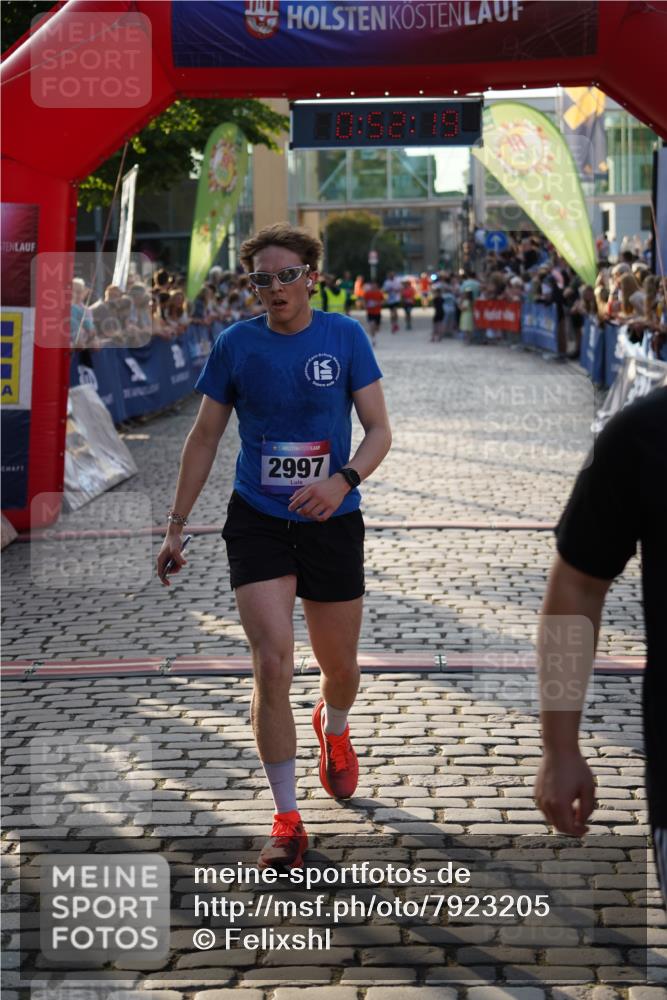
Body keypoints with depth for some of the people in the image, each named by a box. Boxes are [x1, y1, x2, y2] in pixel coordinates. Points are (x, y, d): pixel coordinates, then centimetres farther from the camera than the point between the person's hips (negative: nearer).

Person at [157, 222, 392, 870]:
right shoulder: (236, 344, -3)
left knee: (339, 668, 13)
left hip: (332, 522, 1)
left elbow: (379, 431, -4)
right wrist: (176, 525, 5)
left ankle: (332, 729, 52)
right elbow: (205, 437, 6)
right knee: (272, 664, -14)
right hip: (258, 521, -1)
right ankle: (286, 821, -2)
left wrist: (342, 481, -24)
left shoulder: (344, 336, -4)